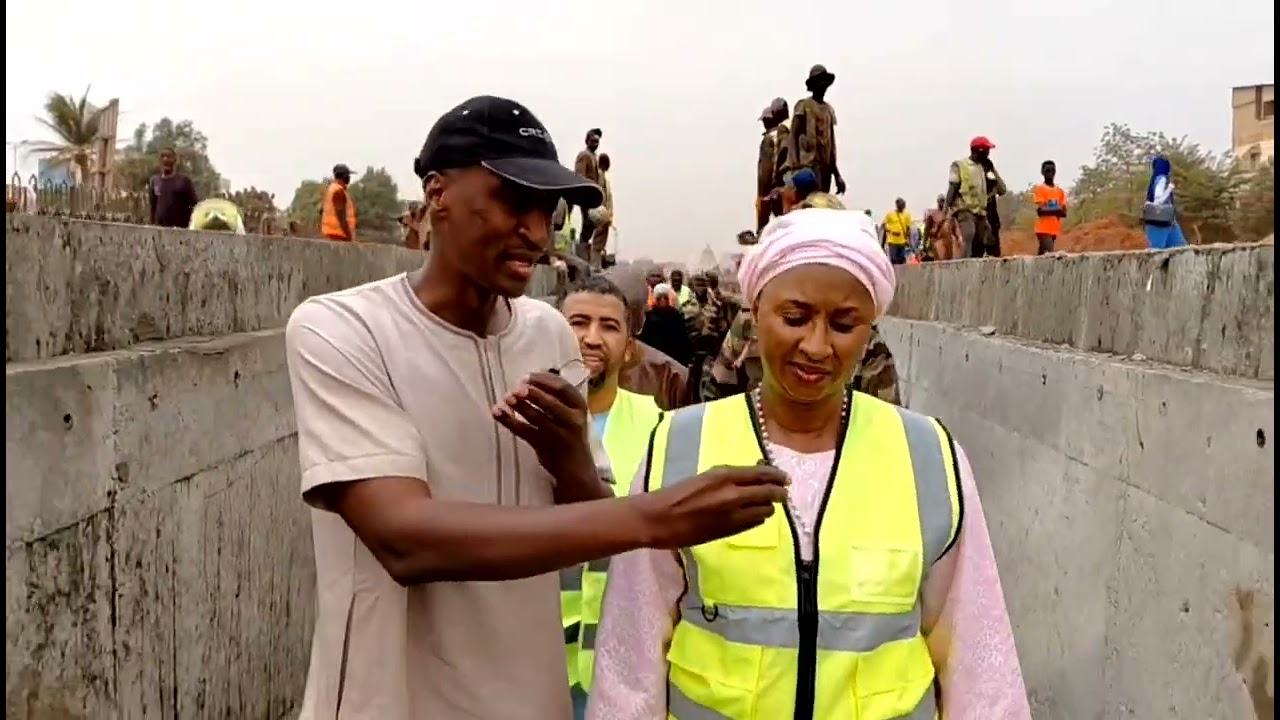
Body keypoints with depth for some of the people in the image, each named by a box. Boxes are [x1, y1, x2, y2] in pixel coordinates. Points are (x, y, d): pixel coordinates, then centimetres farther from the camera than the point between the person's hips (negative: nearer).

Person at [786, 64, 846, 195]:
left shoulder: (829, 109, 20)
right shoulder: (803, 106, 0)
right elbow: (794, 136, -8)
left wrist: (836, 174, 18)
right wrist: (796, 163, -22)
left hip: (825, 165, 7)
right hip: (808, 164, -7)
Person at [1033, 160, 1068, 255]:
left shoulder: (1060, 190, 14)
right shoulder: (1039, 189, -4)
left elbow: (1064, 212, 8)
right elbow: (1040, 210, -14)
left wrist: (1050, 211, -11)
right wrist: (1056, 211, -18)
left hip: (1054, 230, 6)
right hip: (1043, 229, -6)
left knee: (1042, 254, 11)